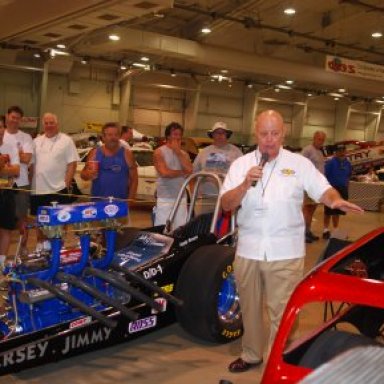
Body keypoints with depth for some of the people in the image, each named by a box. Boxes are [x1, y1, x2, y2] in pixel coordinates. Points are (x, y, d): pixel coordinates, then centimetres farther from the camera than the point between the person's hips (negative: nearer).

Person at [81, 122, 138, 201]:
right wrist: (88, 175, -9)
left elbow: (134, 179, 3)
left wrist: (130, 200, -4)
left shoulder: (126, 154, 2)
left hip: (120, 201, -2)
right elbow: (83, 174, 14)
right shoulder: (95, 153, 7)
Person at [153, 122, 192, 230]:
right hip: (165, 198, -5)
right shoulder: (159, 152, -3)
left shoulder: (184, 154, 13)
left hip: (181, 197, 5)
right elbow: (164, 173, -16)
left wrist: (178, 152, -5)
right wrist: (182, 173, -3)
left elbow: (189, 170, -5)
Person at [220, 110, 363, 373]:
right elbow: (226, 204, 0)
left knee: (282, 312, -1)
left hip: (285, 252, -3)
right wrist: (245, 185, -16)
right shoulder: (241, 164, 5)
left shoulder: (300, 164, 1)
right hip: (248, 250, 3)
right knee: (250, 308, 17)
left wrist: (336, 200, -26)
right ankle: (252, 354, 36)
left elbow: (323, 190, -4)